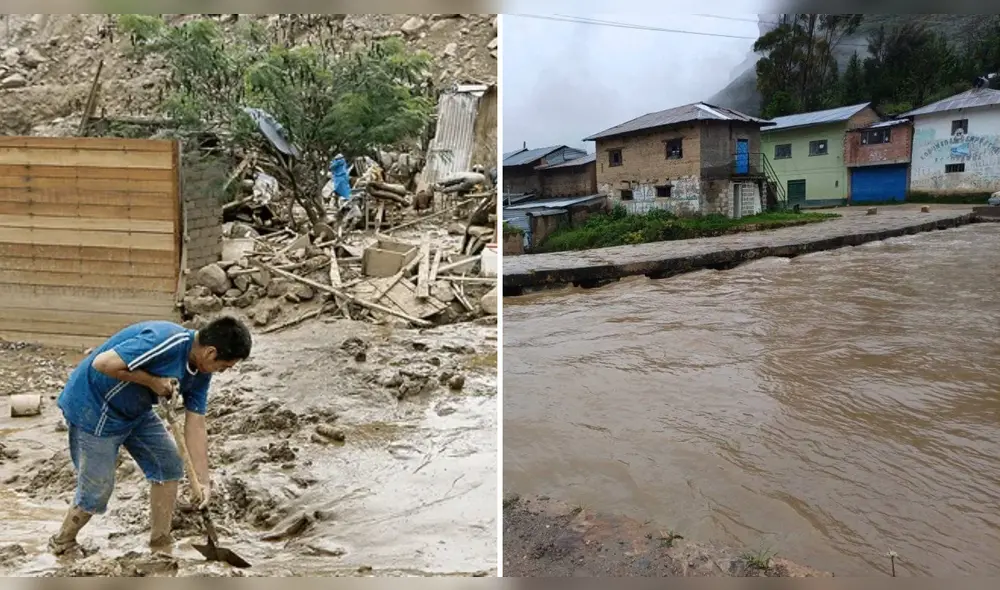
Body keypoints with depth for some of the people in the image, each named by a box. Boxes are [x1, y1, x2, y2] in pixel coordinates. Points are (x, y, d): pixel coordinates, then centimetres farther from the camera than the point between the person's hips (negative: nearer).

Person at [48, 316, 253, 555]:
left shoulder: (201, 372, -5)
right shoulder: (166, 342, -33)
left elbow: (195, 426, -3)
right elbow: (103, 364, -32)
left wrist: (204, 481, -6)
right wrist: (152, 380, -26)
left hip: (136, 410, 8)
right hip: (94, 408, -8)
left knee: (169, 465, 6)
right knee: (97, 491, 0)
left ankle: (161, 543, 19)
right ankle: (61, 544, 29)